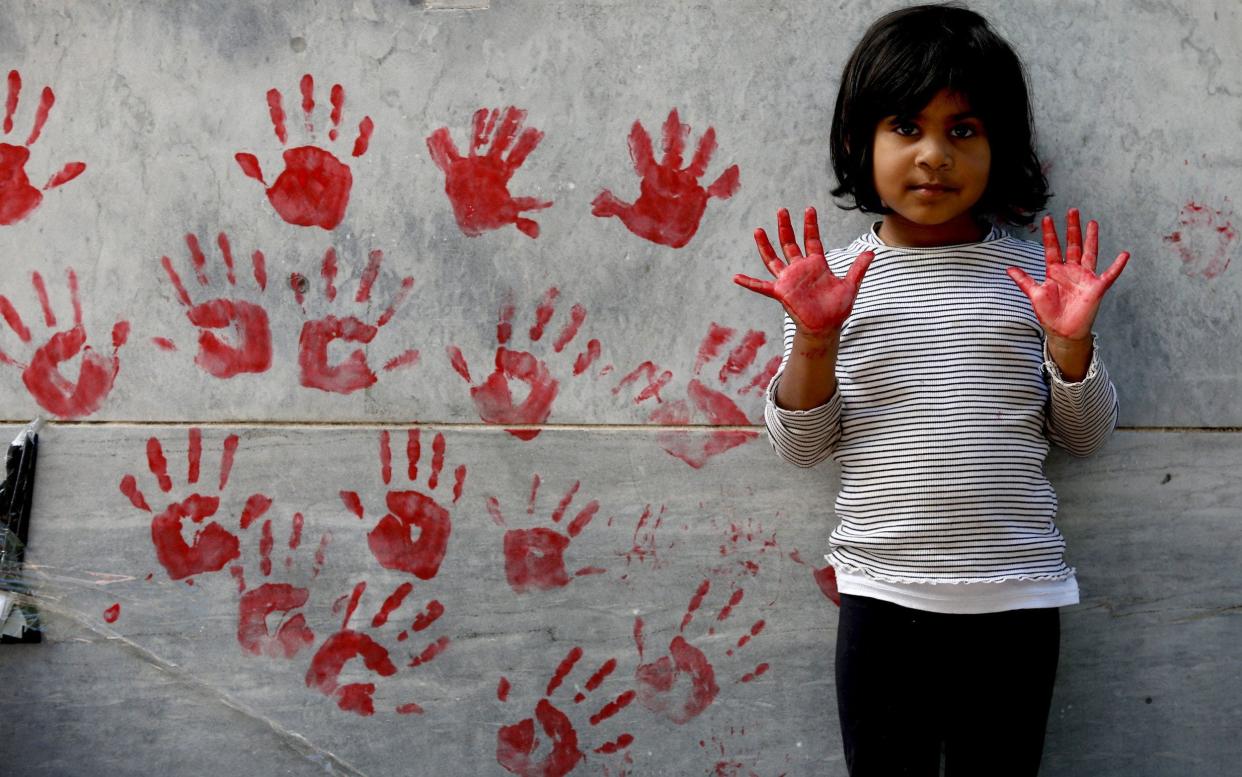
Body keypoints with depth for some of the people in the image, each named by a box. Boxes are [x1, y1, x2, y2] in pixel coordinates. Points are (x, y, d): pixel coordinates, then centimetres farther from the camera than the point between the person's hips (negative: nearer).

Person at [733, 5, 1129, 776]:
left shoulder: (1036, 271, 1)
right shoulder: (835, 278, -1)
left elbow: (1085, 436, 6)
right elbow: (803, 447, -1)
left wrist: (1070, 341, -11)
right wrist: (814, 339, -16)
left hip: (1017, 597, 1)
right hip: (882, 596, 0)